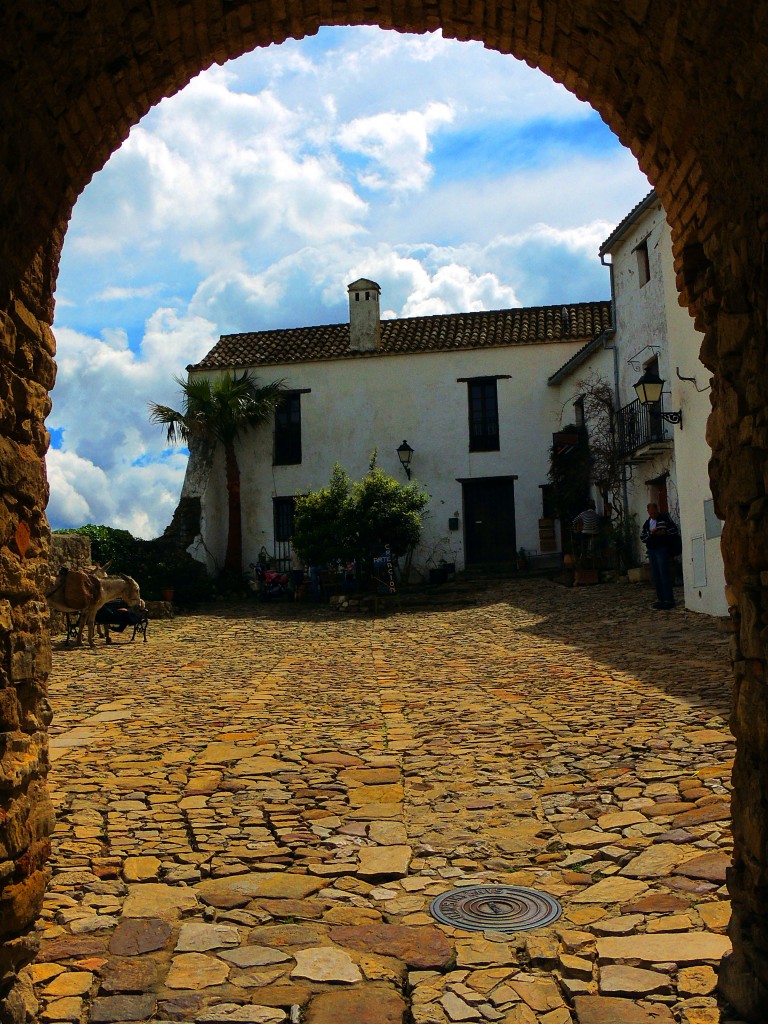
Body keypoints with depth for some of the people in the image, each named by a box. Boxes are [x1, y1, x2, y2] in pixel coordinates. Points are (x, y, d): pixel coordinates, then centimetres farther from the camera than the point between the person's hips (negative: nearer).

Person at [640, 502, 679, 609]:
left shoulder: (665, 518, 2)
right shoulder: (647, 523, 17)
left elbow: (675, 529, -1)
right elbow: (642, 537, 11)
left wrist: (665, 532, -17)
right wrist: (650, 533, -8)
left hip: (662, 549, -6)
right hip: (651, 551, 6)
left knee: (664, 575, -11)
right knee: (655, 576, 5)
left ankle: (669, 600, -11)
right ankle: (661, 599, 11)